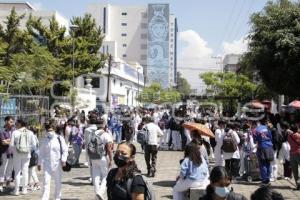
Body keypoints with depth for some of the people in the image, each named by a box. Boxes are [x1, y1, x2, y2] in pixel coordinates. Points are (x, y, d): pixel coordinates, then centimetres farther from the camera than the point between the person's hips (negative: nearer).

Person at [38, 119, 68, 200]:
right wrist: (39, 163, 12)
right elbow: (41, 153, 12)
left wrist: (63, 159, -14)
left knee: (58, 182, 10)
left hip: (57, 164, -1)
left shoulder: (59, 139, -3)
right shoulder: (44, 140, 4)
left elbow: (65, 150, -2)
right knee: (46, 182, -8)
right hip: (47, 164, 1)